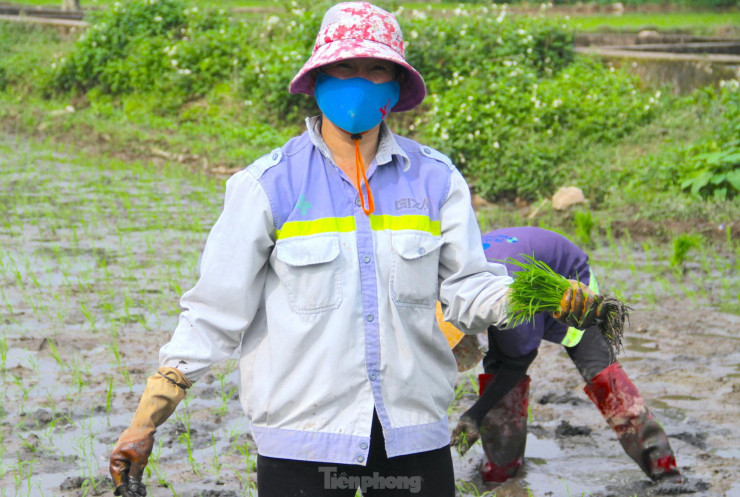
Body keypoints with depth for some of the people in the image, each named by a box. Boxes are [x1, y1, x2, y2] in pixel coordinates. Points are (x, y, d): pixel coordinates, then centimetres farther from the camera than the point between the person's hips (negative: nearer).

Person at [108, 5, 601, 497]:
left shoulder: (435, 179, 3)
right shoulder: (269, 184, -4)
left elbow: (468, 288, 1)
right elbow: (214, 311, -3)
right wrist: (145, 422, -6)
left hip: (415, 436, 3)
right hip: (301, 434, -2)